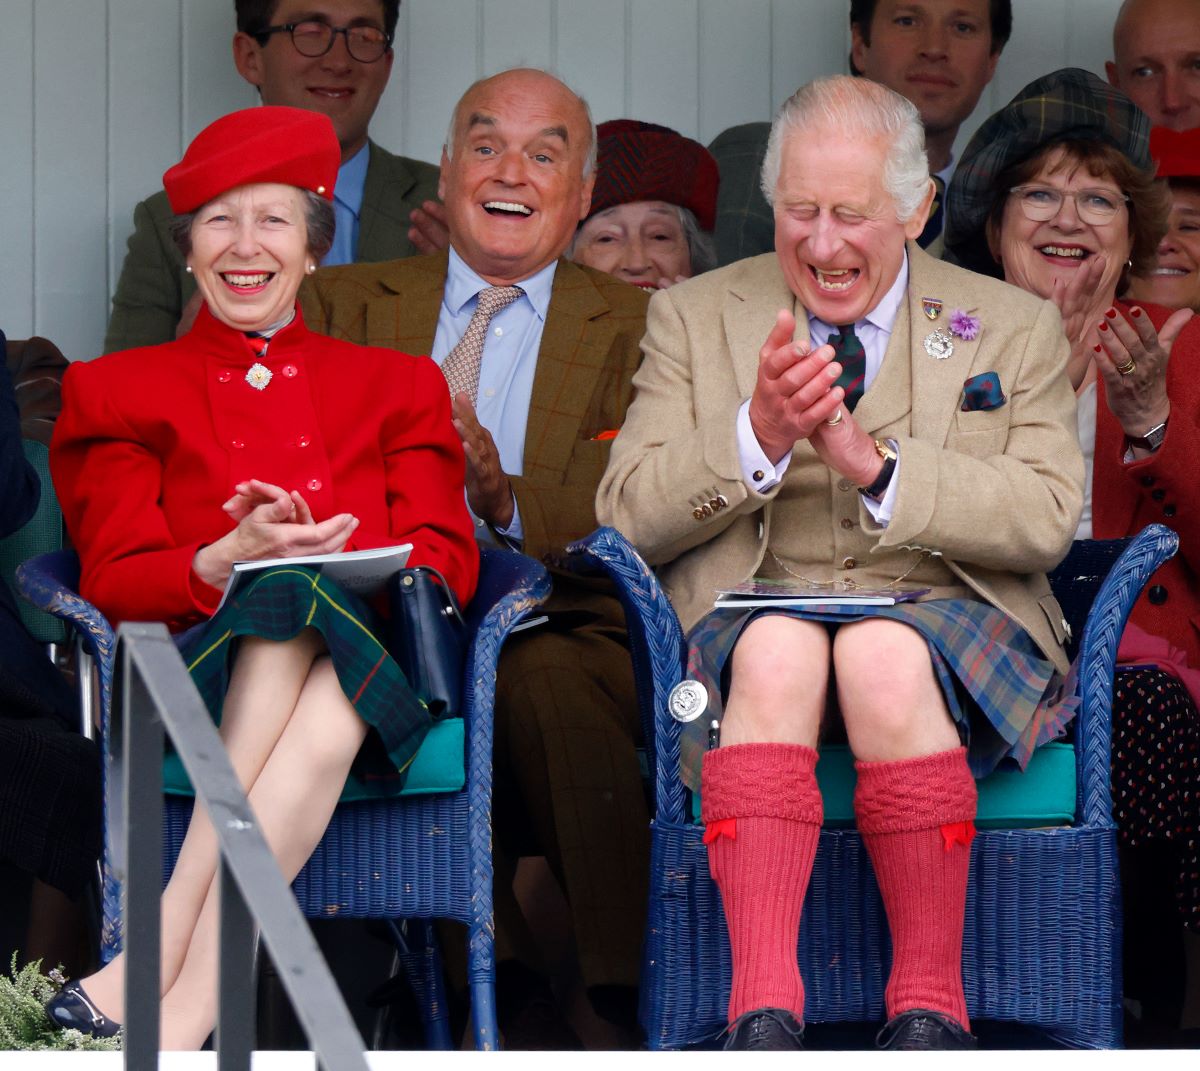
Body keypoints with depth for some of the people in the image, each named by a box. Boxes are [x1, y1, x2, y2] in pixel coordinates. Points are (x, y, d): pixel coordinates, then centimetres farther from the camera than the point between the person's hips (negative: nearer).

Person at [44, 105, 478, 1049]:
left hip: (374, 656, 1)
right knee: (286, 615, -38)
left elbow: (447, 560, 9)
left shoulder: (398, 387, 24)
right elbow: (113, 582, 6)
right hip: (204, 669, -1)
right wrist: (229, 562, -16)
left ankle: (163, 991, -44)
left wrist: (327, 566, -13)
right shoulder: (120, 392, 19)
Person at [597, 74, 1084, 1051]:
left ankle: (929, 1001, -27)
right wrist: (757, 436, -13)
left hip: (946, 617, -1)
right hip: (755, 609, 1)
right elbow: (627, 517, 5)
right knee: (779, 646, -36)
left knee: (884, 654, -37)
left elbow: (1047, 520, -2)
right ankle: (763, 1010, -42)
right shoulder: (694, 318, 15)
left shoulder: (1012, 329, 13)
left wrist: (876, 465, -15)